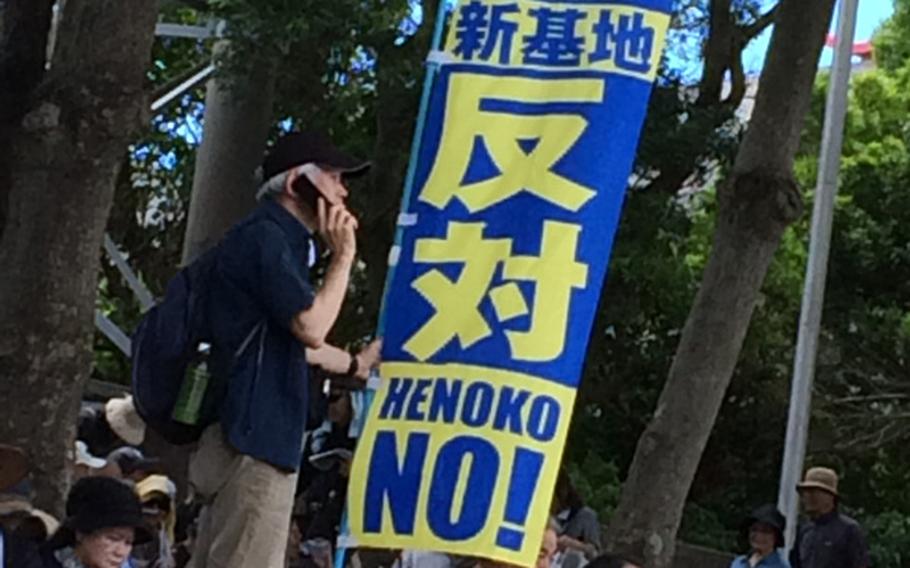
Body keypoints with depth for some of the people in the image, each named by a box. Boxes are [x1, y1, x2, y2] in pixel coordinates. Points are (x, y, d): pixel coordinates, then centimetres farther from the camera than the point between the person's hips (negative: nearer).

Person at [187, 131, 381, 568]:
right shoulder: (264, 238, -10)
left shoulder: (274, 241, 22)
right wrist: (343, 256, -6)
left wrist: (354, 363, 45)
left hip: (252, 434, 11)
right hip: (254, 437, -11)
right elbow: (311, 327, -19)